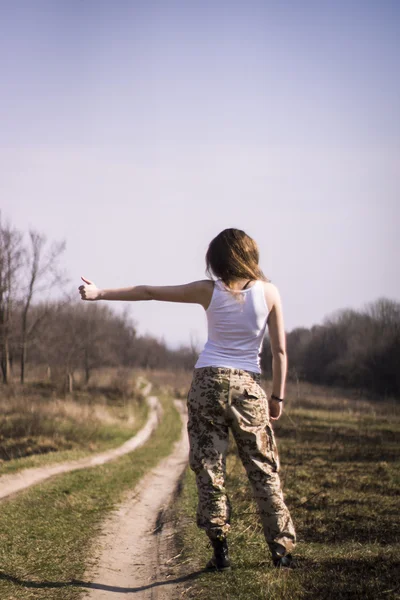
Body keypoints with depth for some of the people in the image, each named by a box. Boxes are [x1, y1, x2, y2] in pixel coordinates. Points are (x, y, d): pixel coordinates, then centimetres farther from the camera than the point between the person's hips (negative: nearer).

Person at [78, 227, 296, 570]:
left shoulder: (209, 291, -1)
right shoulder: (268, 292, -1)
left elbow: (148, 292, 4)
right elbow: (280, 350, -1)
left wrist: (99, 293, 12)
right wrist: (278, 397, 8)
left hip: (208, 381, 0)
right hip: (247, 387, 0)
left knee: (209, 468, 4)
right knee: (264, 469, 7)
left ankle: (220, 550, -1)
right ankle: (282, 548, 4)